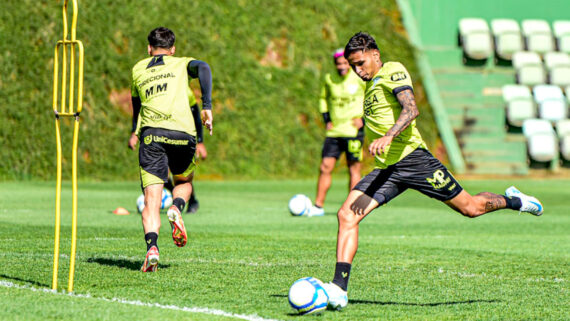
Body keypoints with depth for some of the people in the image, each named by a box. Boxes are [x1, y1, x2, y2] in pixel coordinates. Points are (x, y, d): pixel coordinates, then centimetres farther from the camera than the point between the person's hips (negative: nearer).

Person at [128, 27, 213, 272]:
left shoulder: (138, 69, 26)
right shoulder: (181, 63, 21)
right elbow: (202, 68, -3)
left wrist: (135, 132, 57)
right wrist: (207, 107, -9)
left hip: (151, 134, 1)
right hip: (183, 133, 0)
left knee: (151, 200, -4)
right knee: (184, 182, 26)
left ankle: (151, 246, -27)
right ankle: (176, 208, -7)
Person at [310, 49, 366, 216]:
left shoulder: (360, 78, -6)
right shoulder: (329, 79, 6)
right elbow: (323, 99, 23)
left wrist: (364, 118, -7)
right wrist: (326, 120, 10)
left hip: (353, 131, -4)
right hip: (334, 132, 4)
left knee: (354, 168, -3)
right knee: (325, 167, -1)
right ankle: (318, 206, 5)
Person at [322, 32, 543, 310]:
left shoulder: (393, 71, -5)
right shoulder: (370, 83, 21)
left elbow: (411, 109, -22)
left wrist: (388, 136, -37)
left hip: (411, 158, -7)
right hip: (384, 170, 7)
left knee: (470, 208, 1)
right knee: (346, 214, -14)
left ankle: (513, 201, 33)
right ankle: (338, 289, -20)